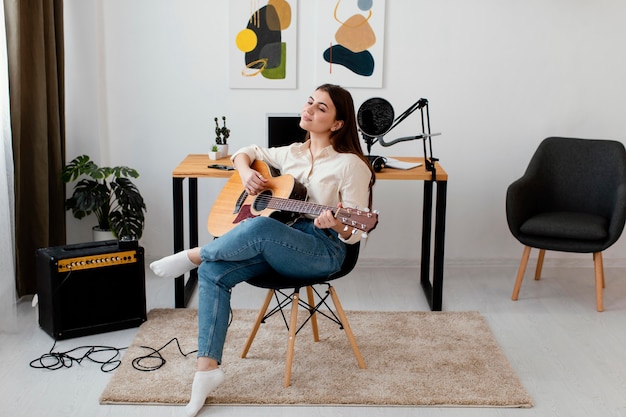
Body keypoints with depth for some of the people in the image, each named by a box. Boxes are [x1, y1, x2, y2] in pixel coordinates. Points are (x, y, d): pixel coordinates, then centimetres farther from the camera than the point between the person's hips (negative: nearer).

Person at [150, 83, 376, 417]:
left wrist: (338, 226, -32)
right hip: (278, 245, 7)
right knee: (213, 272, -18)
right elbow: (246, 152, 29)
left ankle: (193, 256, -11)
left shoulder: (349, 164, -6)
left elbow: (354, 233, -8)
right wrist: (245, 171, 5)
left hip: (324, 251, -6)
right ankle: (207, 367, -18)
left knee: (260, 228, -37)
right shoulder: (292, 153, 13)